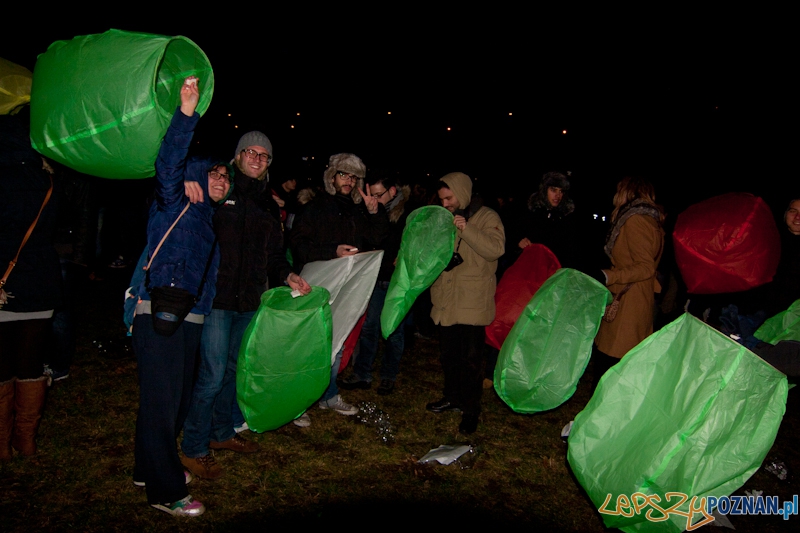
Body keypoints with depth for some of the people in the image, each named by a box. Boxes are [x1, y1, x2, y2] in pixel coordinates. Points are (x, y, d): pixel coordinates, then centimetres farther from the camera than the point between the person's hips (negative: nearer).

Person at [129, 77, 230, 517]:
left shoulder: (209, 220, 22)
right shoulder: (175, 202, 0)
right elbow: (169, 164, -20)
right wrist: (186, 114, -32)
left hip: (189, 319, 9)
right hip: (160, 315, -8)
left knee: (178, 398, 16)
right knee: (161, 400, -3)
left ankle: (152, 468, 33)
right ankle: (164, 491, 6)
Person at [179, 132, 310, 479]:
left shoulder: (266, 204, 14)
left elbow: (274, 253, 17)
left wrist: (288, 275, 1)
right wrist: (185, 185, -31)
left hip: (249, 300, 6)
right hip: (217, 295, -6)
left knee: (234, 368, 18)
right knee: (212, 375, -6)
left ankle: (222, 432, 36)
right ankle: (193, 449, 12)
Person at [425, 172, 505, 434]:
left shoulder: (487, 218, -5)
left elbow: (495, 249, -21)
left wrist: (466, 228, -28)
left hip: (473, 302, -6)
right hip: (447, 299, 7)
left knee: (471, 358, -3)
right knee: (449, 354, 17)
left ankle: (471, 409, 11)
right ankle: (453, 397, 33)